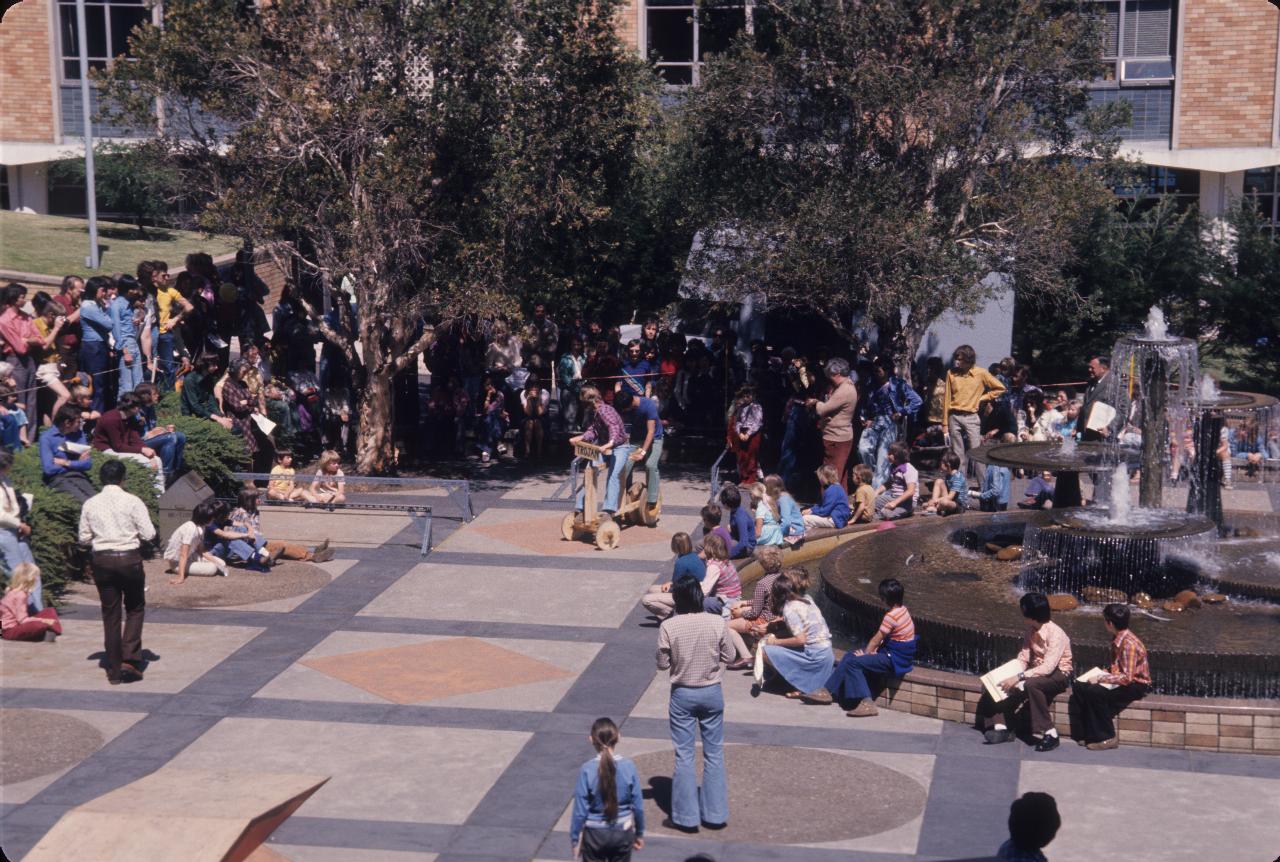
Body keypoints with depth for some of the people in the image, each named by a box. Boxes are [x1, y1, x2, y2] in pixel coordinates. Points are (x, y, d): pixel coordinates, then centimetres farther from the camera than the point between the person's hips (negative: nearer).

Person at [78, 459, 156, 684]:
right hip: (129, 558, -2)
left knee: (110, 614, 10)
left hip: (102, 560, 3)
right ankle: (130, 659, -2)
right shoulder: (132, 502, -8)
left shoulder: (90, 505, 0)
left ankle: (114, 670, 13)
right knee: (135, 609, 13)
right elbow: (149, 534, -8)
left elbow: (84, 538, 5)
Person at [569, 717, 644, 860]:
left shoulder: (587, 770, -17)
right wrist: (639, 833, 11)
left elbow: (580, 809, -12)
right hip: (623, 832, 2)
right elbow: (638, 805, -4)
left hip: (595, 834, -2)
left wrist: (575, 838, 1)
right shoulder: (628, 767, -12)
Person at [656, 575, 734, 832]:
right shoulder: (717, 623, -12)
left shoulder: (668, 627, -16)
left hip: (682, 694, -1)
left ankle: (687, 816, 13)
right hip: (712, 693, 1)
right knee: (714, 753, 13)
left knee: (684, 755, 8)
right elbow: (728, 655, -1)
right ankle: (715, 813, 19)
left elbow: (662, 664, -8)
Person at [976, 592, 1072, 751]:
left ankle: (1049, 733, -30)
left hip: (1057, 674, -8)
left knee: (1031, 684, -37)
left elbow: (1048, 667, -31)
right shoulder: (1031, 630, 1)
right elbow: (1023, 657, 2)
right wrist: (1010, 674, -16)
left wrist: (1019, 677, -35)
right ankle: (1001, 726, -10)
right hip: (1037, 671, 8)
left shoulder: (1055, 634, -23)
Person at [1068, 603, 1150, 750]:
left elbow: (1126, 678, -27)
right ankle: (1086, 734, -1)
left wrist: (1101, 679, -23)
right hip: (1123, 679, 9)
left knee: (1095, 692, -29)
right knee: (1079, 686, -4)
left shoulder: (1129, 644, -24)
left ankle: (1107, 738, -15)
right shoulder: (1117, 639, 5)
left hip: (1135, 685, -9)